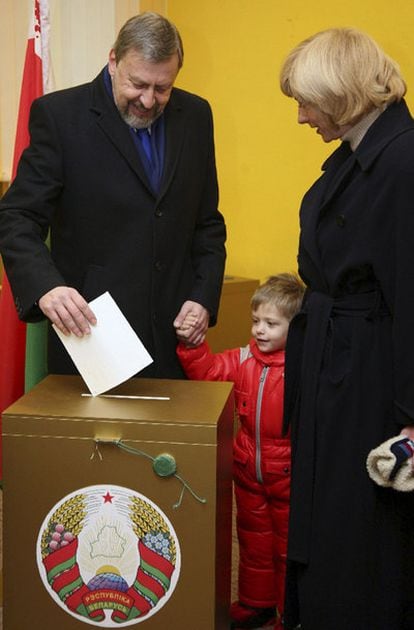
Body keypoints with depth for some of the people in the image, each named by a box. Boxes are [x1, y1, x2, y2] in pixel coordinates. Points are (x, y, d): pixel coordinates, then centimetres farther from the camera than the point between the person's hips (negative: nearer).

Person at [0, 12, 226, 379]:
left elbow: (207, 221, 12)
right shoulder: (59, 115, -7)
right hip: (88, 326, -3)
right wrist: (45, 286, -28)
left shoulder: (195, 115, 6)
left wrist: (205, 296, 0)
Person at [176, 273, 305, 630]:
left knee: (289, 547, 12)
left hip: (289, 476, -6)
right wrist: (190, 344, -14)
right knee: (253, 540, 22)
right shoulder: (244, 359, -1)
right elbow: (208, 371, 1)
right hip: (248, 472, 6)